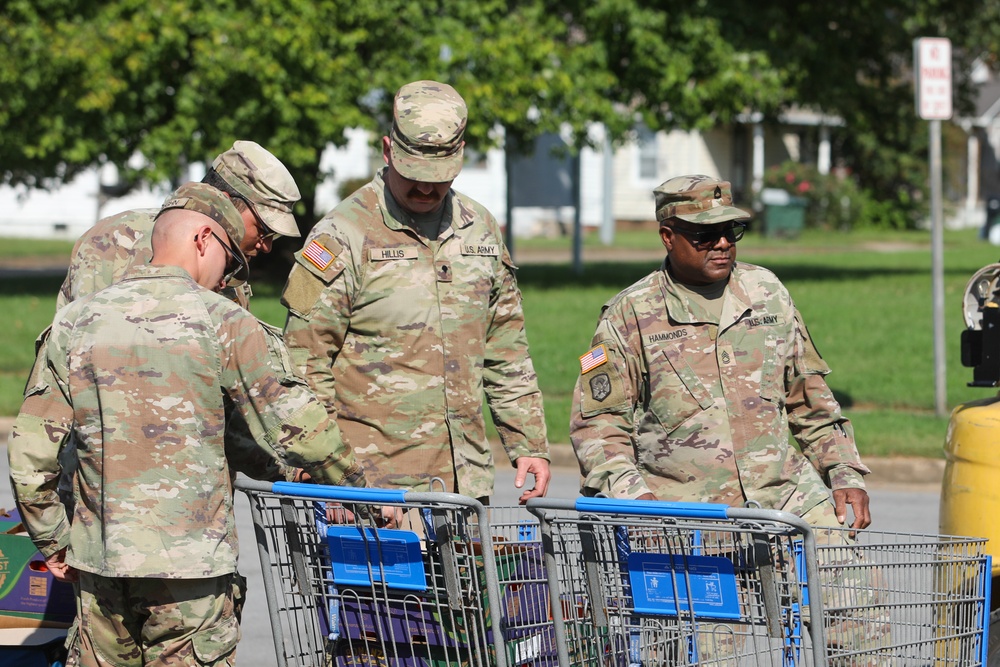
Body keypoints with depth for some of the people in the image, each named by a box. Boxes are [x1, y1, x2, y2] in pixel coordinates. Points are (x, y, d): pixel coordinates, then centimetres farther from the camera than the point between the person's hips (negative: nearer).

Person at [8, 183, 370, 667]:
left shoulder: (75, 322, 5)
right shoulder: (222, 323, -5)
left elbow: (30, 453, 4)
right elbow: (297, 427, -9)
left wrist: (52, 542, 16)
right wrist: (356, 487, 6)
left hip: (100, 562, 3)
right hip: (192, 565, -3)